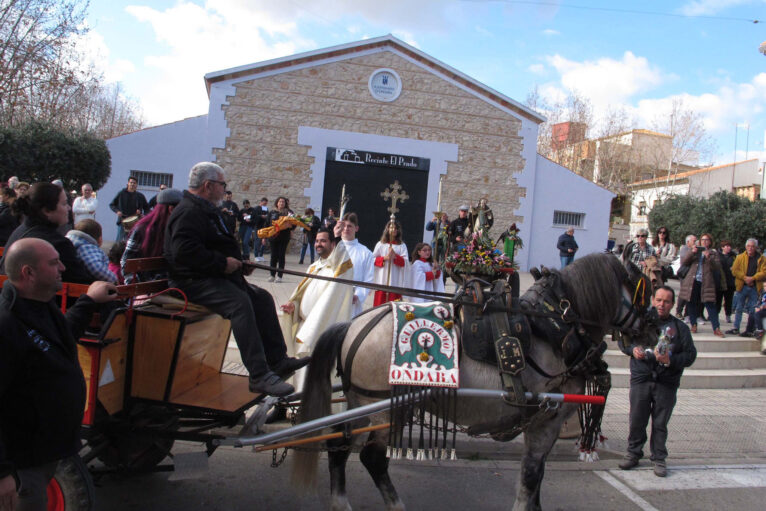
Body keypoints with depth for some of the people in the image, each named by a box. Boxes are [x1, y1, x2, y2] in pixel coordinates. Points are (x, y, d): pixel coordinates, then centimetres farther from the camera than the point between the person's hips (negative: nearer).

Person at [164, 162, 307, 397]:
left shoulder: (207, 210, 22)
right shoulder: (188, 212, -14)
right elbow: (184, 252, -29)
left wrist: (236, 261, 14)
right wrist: (223, 263, -22)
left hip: (216, 277, 11)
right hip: (194, 282, -11)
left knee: (262, 297, 4)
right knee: (240, 302, -31)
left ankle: (278, 360, 7)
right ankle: (259, 376, -35)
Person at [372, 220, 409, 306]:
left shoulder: (402, 246, 7)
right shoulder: (380, 244, 10)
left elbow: (405, 262, 0)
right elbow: (372, 260, 7)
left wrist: (395, 256, -15)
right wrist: (384, 258, -9)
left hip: (395, 281, -1)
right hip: (381, 280, 1)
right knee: (379, 303, -1)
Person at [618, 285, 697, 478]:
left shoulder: (679, 327, 6)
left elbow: (690, 354, 2)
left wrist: (671, 360, -15)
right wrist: (632, 349, -6)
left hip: (666, 384, 0)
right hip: (640, 379, 1)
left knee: (660, 423, 5)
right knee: (637, 420, 6)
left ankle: (659, 458, 19)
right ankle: (633, 453, 22)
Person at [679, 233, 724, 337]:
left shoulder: (713, 253, 12)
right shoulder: (695, 251, 16)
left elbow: (717, 267, -2)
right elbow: (683, 262, 4)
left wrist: (709, 257, -17)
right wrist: (691, 252, -11)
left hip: (706, 283, -2)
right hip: (693, 281, 2)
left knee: (710, 305, -8)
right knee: (692, 304, 5)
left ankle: (716, 328, -8)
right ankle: (694, 325, 18)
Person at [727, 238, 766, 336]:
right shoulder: (740, 257, 6)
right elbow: (734, 270, -2)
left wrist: (752, 278, -16)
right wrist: (745, 277, -13)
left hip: (755, 287, 0)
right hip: (742, 286, 0)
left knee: (752, 310, 4)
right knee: (739, 309, 4)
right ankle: (735, 328, 10)